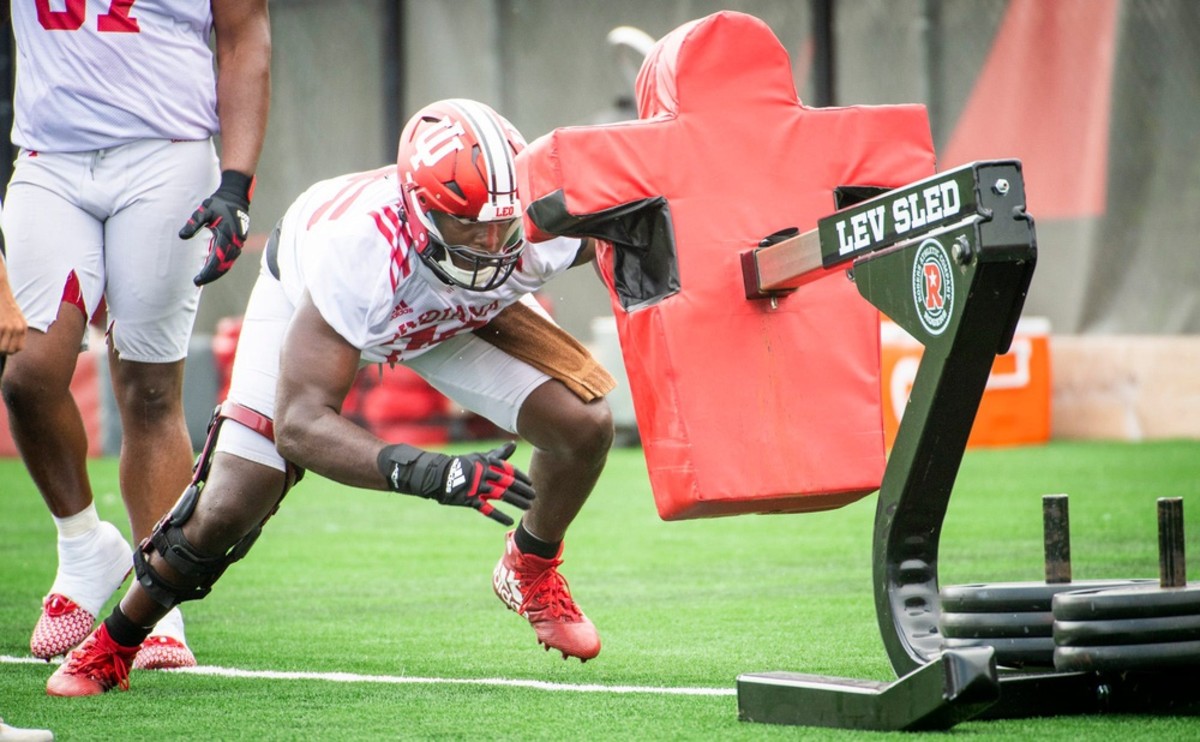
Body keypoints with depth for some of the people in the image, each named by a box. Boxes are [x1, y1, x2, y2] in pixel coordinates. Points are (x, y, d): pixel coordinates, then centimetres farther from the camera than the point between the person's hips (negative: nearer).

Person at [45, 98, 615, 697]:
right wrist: (428, 474, -61)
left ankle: (531, 573, 16)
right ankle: (110, 647, 18)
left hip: (463, 311, 3)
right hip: (308, 301, -3)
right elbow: (299, 423, -48)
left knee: (585, 426, -16)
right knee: (228, 511, -10)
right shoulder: (357, 249, -48)